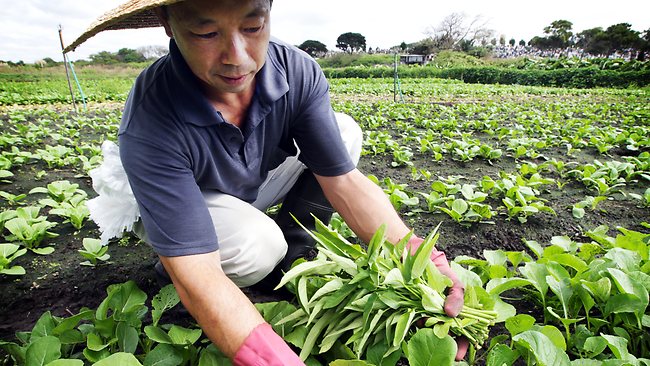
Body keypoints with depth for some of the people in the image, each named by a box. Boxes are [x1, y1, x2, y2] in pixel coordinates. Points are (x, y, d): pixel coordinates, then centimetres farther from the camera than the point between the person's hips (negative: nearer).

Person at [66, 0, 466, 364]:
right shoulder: (150, 125, -34)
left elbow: (344, 181, -24)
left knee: (344, 131, -12)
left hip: (257, 185, 5)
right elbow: (195, 275, -37)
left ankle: (292, 253, -3)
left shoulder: (298, 72, -24)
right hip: (183, 203, -4)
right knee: (257, 244, -36)